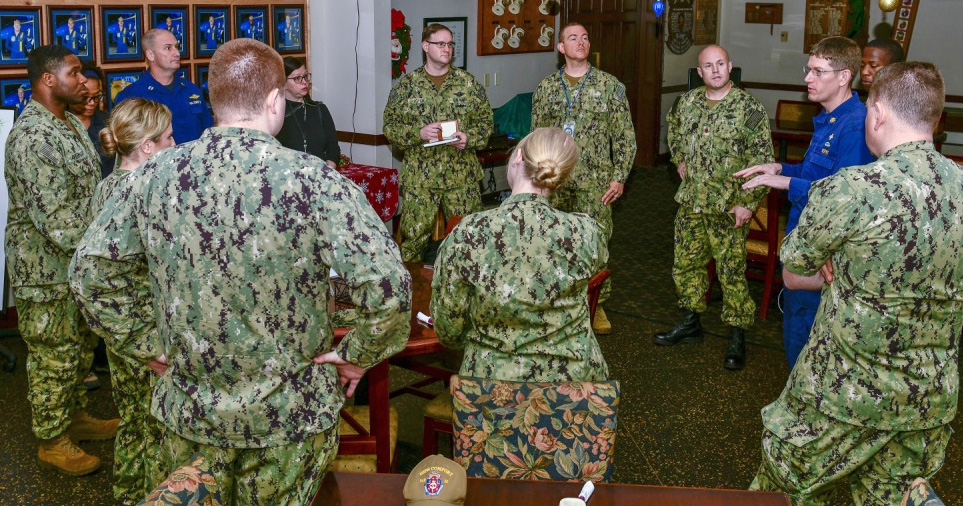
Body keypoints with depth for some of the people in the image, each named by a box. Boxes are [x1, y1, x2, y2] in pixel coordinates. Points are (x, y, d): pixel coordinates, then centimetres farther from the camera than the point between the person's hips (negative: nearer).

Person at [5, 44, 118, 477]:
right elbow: (59, 222, -27)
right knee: (54, 356, 5)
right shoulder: (32, 138, -24)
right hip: (46, 270, -9)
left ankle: (76, 416, 40)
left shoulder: (72, 124, 7)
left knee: (80, 345, 22)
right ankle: (52, 441, 21)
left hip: (80, 262, 9)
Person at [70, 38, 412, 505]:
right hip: (289, 415, -2)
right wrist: (357, 356, -10)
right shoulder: (313, 181, -20)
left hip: (187, 411, 3)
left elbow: (89, 273, -1)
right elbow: (387, 288, -27)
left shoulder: (157, 175, -8)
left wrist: (149, 342, 8)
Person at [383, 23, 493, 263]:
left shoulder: (468, 82, 7)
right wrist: (418, 133, -15)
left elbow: (486, 120, 9)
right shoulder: (407, 85, 3)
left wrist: (469, 138, -10)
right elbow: (390, 125, 2)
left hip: (462, 174, 1)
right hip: (419, 177, -1)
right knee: (414, 234, 0)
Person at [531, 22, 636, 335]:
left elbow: (624, 136, 1)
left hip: (594, 181, -2)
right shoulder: (546, 88, 7)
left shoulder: (610, 86, 1)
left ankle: (596, 303, 14)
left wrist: (619, 177, -5)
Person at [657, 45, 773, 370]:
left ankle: (737, 337, 12)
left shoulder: (749, 108, -12)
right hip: (690, 203, 6)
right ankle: (690, 323, 32)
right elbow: (674, 127, 29)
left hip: (728, 208, -6)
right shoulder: (688, 102, 5)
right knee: (686, 264, 15)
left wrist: (748, 203, -16)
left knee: (732, 273, -1)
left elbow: (763, 161, -13)